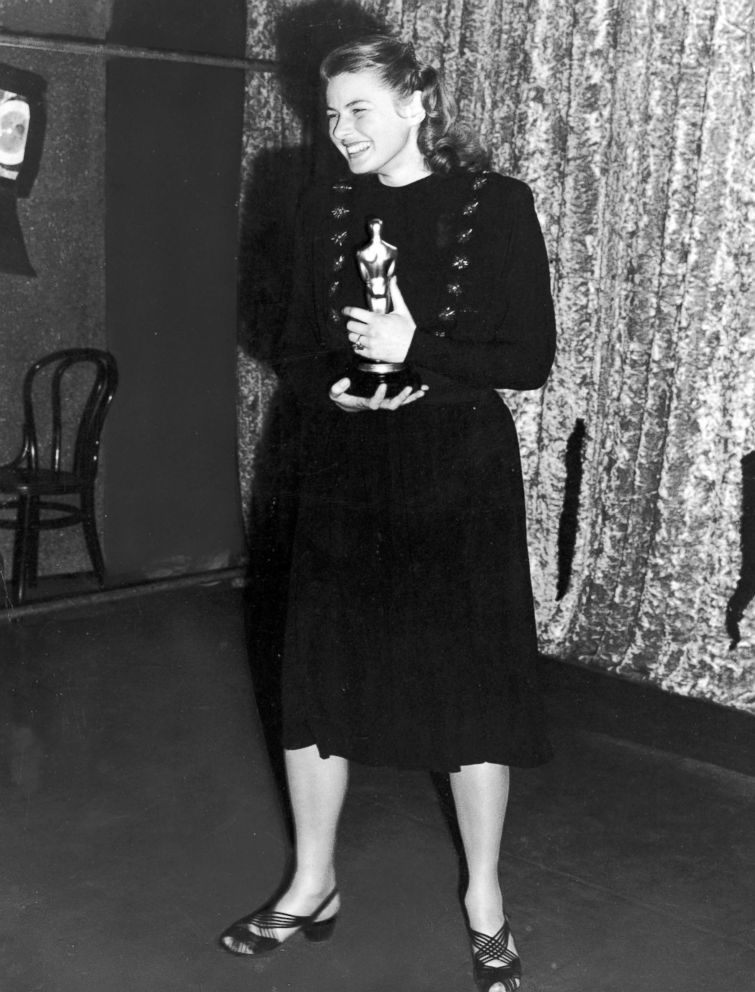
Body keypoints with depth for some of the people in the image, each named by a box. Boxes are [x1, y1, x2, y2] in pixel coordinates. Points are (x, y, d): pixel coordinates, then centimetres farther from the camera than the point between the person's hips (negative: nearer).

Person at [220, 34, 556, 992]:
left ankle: (485, 896, 24)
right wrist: (336, 387, -11)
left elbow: (531, 358, -8)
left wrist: (415, 352, -19)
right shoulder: (325, 209, 7)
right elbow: (296, 351, 10)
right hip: (345, 475, 4)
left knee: (471, 685, 4)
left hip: (459, 478, -4)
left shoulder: (496, 204, -5)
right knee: (316, 672, 8)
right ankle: (312, 886, 26)